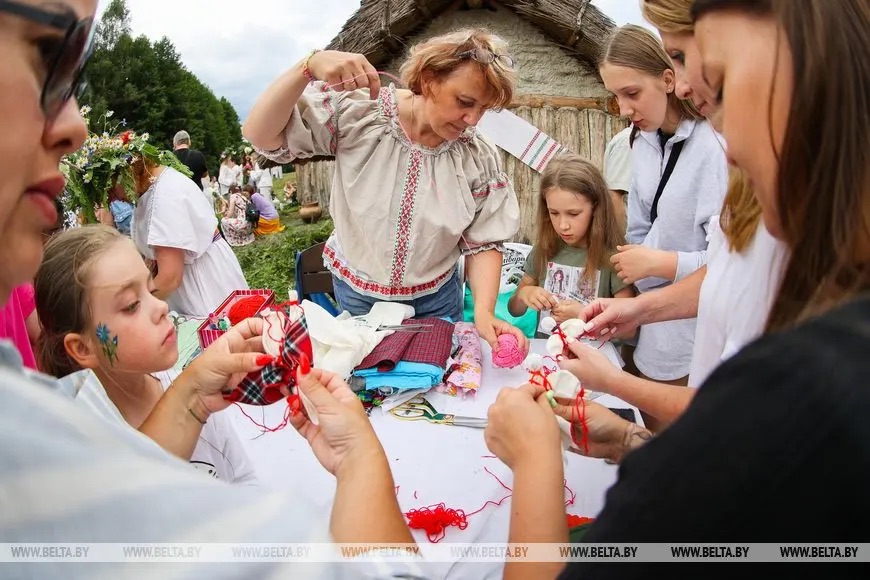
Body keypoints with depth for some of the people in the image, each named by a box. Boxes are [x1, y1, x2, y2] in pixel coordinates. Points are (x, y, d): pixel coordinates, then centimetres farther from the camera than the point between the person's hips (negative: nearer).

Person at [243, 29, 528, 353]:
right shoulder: (358, 113, -19)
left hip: (436, 299, 1)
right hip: (356, 294, -1)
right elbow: (261, 136, -20)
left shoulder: (479, 158, -14)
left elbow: (483, 242, -9)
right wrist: (309, 67, -35)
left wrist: (484, 312, -25)